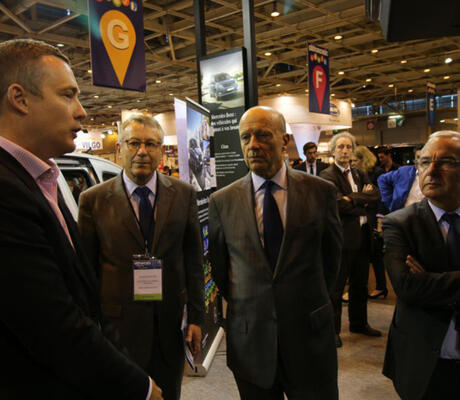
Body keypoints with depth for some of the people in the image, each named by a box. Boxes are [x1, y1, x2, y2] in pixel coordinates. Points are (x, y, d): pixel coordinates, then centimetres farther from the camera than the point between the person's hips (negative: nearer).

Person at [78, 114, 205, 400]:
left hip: (170, 323, 2)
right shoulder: (93, 200, -6)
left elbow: (193, 258, 2)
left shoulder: (184, 194, 0)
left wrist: (196, 317, 2)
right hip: (118, 326, -2)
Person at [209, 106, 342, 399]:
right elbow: (219, 266, 7)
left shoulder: (321, 191, -4)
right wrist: (242, 307, 7)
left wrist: (312, 303, 10)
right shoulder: (222, 201, -3)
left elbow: (332, 254, 7)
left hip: (310, 333, 0)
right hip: (250, 341, 1)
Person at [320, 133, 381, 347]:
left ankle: (359, 323, 35)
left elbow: (375, 194, 1)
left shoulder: (359, 174, 14)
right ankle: (332, 329, 17)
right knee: (336, 287, 3)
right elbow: (340, 204, -19)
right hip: (343, 237, -7)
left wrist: (354, 198, -13)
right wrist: (364, 202, -8)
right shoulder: (327, 175, -9)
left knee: (360, 284, 18)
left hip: (362, 235, 7)